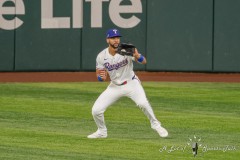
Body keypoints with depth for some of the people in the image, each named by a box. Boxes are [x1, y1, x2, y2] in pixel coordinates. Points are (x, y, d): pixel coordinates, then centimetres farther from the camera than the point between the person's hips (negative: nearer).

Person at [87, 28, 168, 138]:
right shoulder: (101, 57, -10)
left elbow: (144, 61, -23)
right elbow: (99, 75, -1)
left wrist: (137, 56, -47)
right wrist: (102, 77, -26)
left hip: (131, 83, -2)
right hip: (114, 86, 3)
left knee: (143, 103, -29)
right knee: (96, 110, -8)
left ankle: (155, 125, -5)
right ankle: (102, 131, 19)